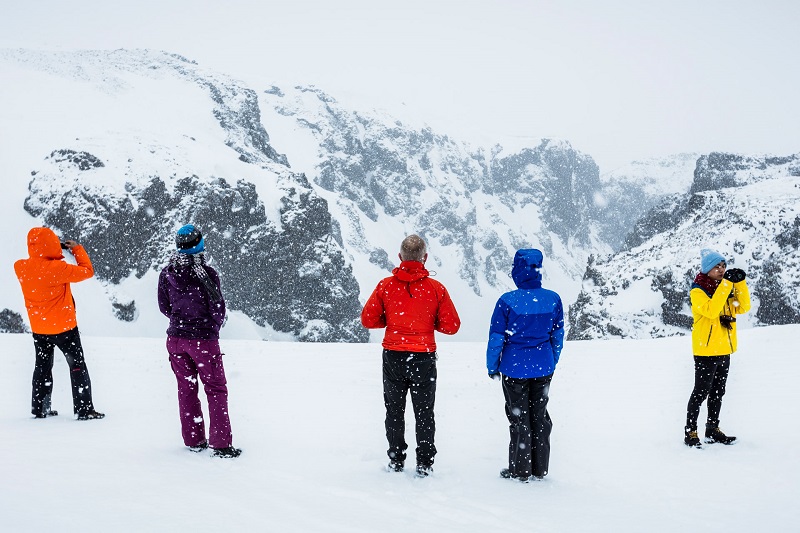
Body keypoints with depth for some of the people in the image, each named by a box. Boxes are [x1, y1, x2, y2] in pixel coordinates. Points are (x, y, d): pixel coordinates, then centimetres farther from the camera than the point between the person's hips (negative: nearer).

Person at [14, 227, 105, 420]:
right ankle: (84, 409, 3)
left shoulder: (21, 268, -8)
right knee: (77, 366, 4)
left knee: (42, 367, 19)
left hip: (38, 327, 6)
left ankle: (39, 408, 24)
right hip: (63, 325, -6)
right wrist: (77, 249, -5)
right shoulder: (57, 268, -25)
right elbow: (87, 271, -17)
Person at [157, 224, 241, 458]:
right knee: (216, 389, 5)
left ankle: (193, 440, 20)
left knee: (186, 389, 15)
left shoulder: (167, 273, -4)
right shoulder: (207, 274, -16)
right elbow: (218, 309, -9)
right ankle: (220, 443, 1)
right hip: (204, 339, -4)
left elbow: (164, 307, 6)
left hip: (176, 338, 4)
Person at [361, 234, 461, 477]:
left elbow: (368, 319, -1)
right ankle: (425, 463, 10)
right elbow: (451, 325, -5)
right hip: (424, 357, -1)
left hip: (393, 357, 1)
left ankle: (395, 460, 20)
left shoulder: (385, 286, -5)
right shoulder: (436, 288, -8)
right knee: (424, 412, 10)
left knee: (394, 411, 15)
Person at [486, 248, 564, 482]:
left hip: (515, 368, -3)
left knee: (519, 416, 8)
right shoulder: (553, 299, -5)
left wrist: (492, 367, 5)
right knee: (540, 414, 15)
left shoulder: (507, 301, -16)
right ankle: (540, 469, 22)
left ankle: (520, 470, 14)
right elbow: (558, 335, 5)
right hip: (544, 368, 3)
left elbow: (496, 338, -9)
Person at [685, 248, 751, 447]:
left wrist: (740, 283, -10)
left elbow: (743, 307, 1)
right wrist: (726, 284, -28)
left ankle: (713, 430, 23)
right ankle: (690, 431, -1)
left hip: (724, 350, 7)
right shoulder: (698, 291, -12)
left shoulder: (727, 287, 10)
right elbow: (711, 310, -28)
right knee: (701, 392, -6)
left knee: (718, 392, 14)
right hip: (706, 350, -7)